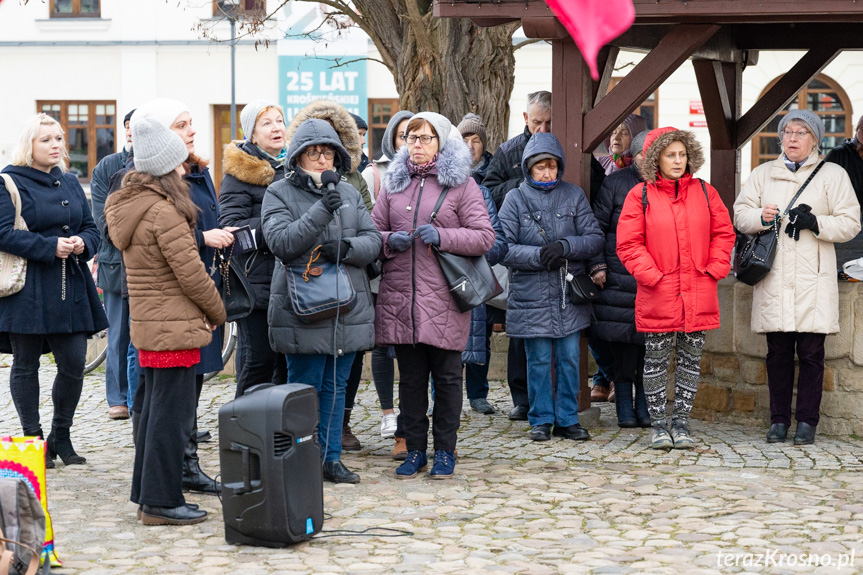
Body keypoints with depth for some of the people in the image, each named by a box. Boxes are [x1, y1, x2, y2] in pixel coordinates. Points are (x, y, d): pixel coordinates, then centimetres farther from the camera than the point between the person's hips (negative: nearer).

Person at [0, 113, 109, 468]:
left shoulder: (70, 183, 15)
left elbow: (91, 228, 16)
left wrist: (82, 244, -7)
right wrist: (51, 247, -19)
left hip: (70, 288, 5)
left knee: (74, 364, 2)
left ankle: (61, 436, 18)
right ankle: (33, 439, 12)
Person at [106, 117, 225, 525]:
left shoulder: (127, 207, 11)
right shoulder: (164, 212, -18)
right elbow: (191, 273, -17)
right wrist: (218, 312, -1)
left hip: (148, 325, 9)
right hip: (175, 327, -9)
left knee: (155, 410, 16)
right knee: (172, 414, -3)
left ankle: (147, 494, 23)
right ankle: (162, 502, 1)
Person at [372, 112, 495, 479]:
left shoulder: (461, 184, 2)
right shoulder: (394, 183, 14)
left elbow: (484, 236, -4)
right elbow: (373, 231, 15)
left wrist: (442, 236, -16)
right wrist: (389, 241, -7)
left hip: (444, 297, -3)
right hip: (400, 297, 3)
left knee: (447, 377, 3)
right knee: (410, 377, 8)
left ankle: (444, 451, 13)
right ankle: (415, 450, 17)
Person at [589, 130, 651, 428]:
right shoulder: (615, 183, 2)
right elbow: (597, 225, 5)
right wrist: (597, 265, -2)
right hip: (620, 276, -2)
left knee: (650, 340, 1)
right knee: (623, 339, -2)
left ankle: (644, 404, 11)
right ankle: (624, 405, 9)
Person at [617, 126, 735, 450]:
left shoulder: (705, 193, 7)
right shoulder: (640, 196, -2)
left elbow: (723, 233, 12)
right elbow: (628, 244, -4)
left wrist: (715, 269, 0)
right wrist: (650, 275, -12)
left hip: (699, 294, 3)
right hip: (657, 294, -3)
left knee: (691, 359, 8)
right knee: (656, 359, 4)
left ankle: (681, 423, 17)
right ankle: (658, 425, 14)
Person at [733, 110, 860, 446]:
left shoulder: (833, 175, 7)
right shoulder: (764, 174, 15)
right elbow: (739, 214, 12)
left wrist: (816, 223, -13)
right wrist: (761, 217, -9)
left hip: (813, 281, -2)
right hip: (773, 277, 2)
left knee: (811, 353, -2)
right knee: (778, 353, 4)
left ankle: (807, 421, 6)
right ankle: (779, 420, 12)